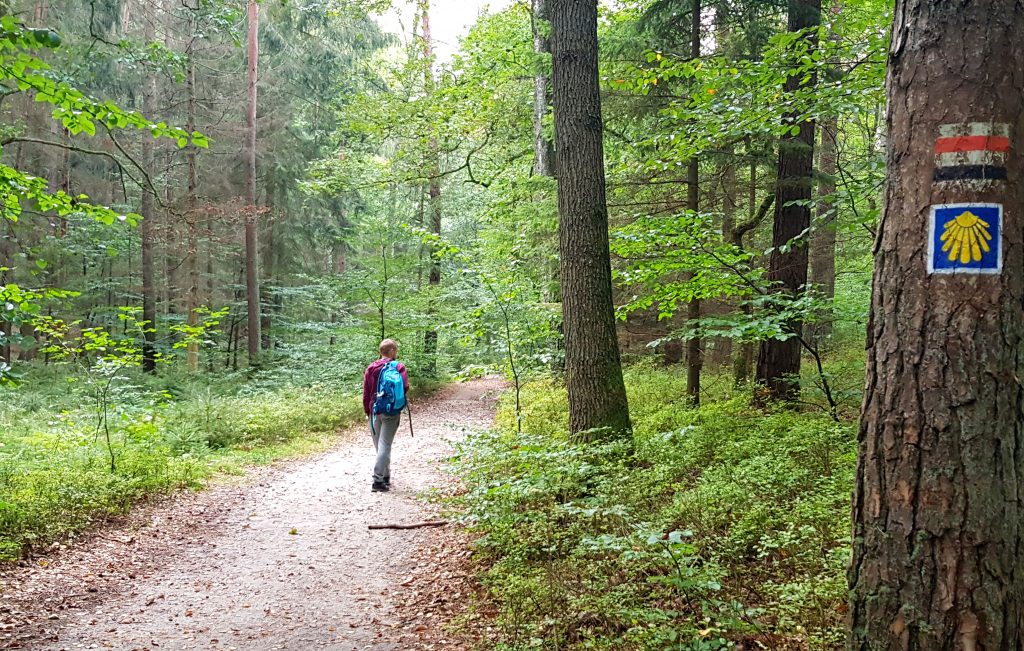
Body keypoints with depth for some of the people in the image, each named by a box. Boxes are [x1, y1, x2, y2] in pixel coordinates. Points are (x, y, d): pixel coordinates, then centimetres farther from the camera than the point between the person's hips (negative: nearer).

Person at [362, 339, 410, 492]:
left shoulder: (371, 368, 6)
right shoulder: (399, 367, -3)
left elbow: (366, 392, 7)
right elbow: (405, 387, -14)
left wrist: (367, 411, 15)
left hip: (375, 411, 3)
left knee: (379, 445, 14)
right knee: (385, 445, -4)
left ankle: (385, 476, 22)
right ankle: (378, 480, -11)